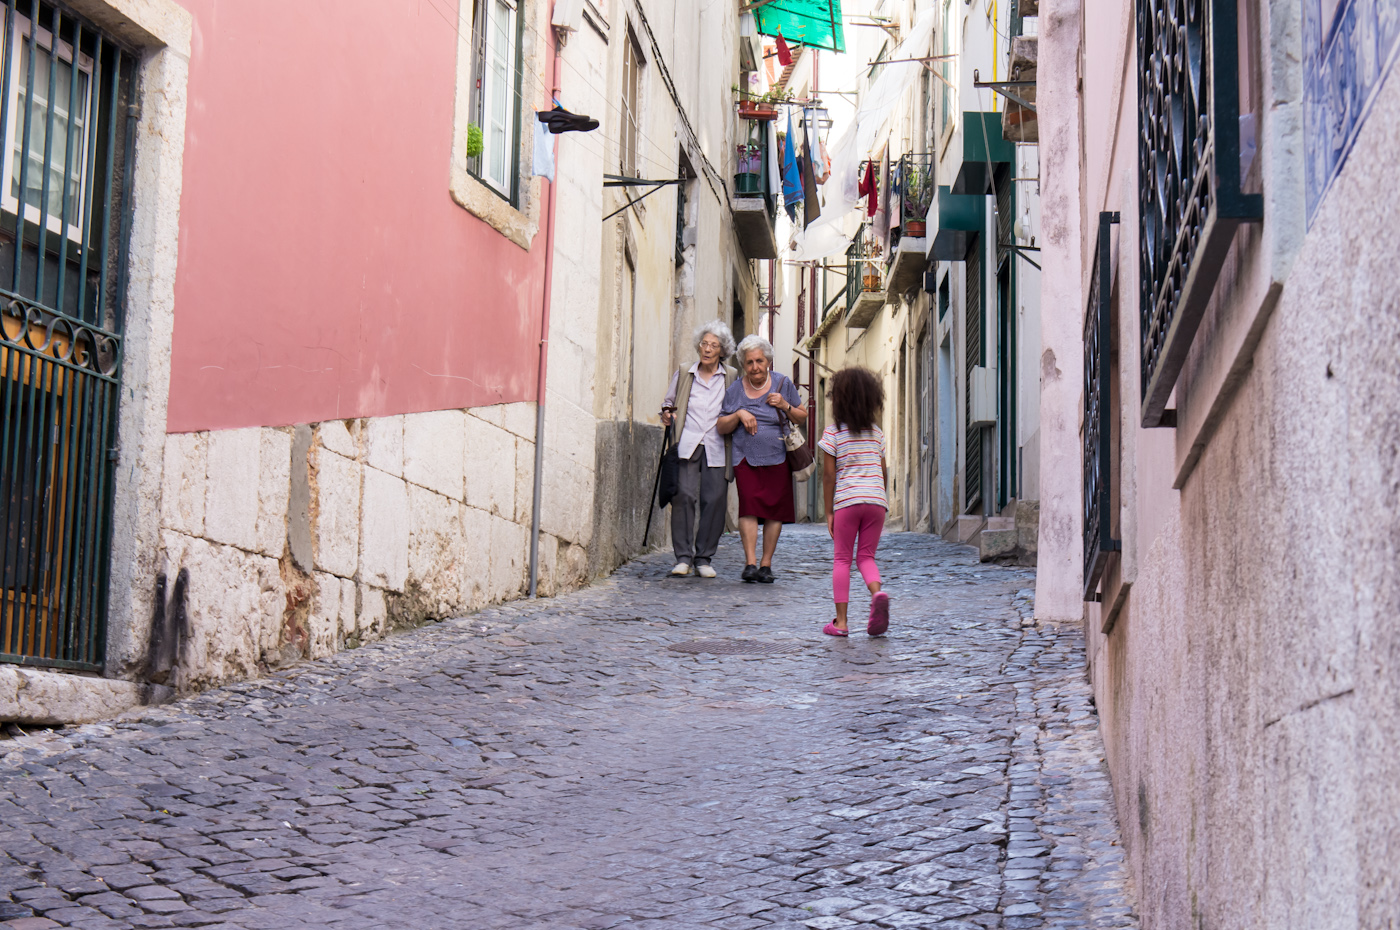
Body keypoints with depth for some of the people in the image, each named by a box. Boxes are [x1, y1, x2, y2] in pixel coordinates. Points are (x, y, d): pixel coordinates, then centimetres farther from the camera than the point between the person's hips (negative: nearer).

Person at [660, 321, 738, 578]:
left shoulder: (732, 378, 12)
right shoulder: (683, 374, 13)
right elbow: (669, 401, 23)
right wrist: (667, 414, 2)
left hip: (717, 449, 0)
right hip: (686, 445, 0)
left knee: (714, 500, -4)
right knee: (684, 496, -13)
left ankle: (703, 558, 6)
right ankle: (683, 556, -7)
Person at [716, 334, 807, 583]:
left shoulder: (783, 383, 7)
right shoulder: (735, 389, 8)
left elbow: (802, 418, 12)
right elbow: (722, 427, 9)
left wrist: (785, 406, -7)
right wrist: (739, 415, -9)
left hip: (778, 458, 1)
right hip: (746, 458, 0)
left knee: (774, 509, 0)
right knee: (748, 506, -15)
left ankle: (766, 564, 9)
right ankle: (750, 564, -17)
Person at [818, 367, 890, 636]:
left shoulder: (833, 432, -1)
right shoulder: (876, 433, 11)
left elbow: (829, 475, -3)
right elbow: (884, 472, 13)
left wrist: (829, 511, 2)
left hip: (847, 500, -3)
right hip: (876, 499, 3)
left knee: (842, 558, 6)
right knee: (866, 556, 13)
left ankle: (841, 621, 4)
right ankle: (877, 592, -18)